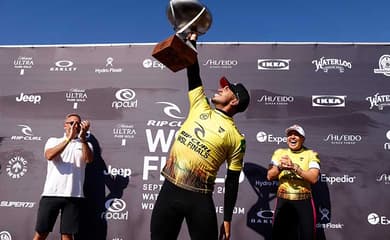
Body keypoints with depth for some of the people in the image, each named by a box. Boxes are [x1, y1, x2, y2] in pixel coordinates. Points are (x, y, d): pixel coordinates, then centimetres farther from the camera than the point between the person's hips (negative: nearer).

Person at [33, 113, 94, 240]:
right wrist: (68, 139, -18)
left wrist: (83, 137, -20)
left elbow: (89, 159, -10)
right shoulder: (53, 141, 12)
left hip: (74, 196, 0)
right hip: (51, 194, 0)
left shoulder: (86, 144, 12)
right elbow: (49, 156, -10)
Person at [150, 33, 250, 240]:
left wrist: (227, 219, 0)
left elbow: (232, 182, 0)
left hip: (199, 198, -4)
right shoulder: (200, 108, 9)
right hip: (169, 189, 4)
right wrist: (192, 41, 10)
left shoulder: (235, 137, -2)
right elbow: (193, 74, 10)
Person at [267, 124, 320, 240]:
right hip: (283, 202, 2)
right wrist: (280, 167, -20)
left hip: (304, 203, -1)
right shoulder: (279, 152, 6)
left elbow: (313, 178, -13)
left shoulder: (311, 154, 0)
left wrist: (294, 167, -23)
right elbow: (270, 176, -1)